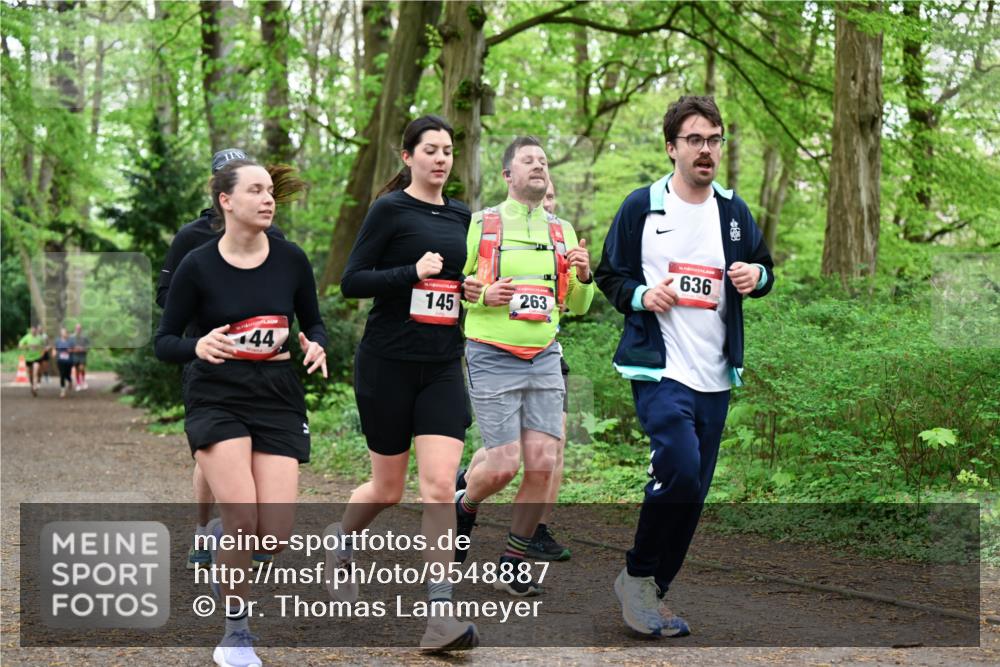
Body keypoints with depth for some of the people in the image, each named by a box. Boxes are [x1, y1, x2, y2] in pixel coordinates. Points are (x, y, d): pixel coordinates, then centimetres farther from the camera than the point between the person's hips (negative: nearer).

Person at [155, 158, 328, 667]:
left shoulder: (291, 260, 1)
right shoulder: (197, 266, -6)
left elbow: (313, 322, 13)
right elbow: (164, 342, 0)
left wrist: (315, 345, -10)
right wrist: (198, 347, -22)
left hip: (278, 400, 3)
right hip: (216, 399, -2)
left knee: (274, 537, -8)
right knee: (242, 517, -19)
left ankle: (222, 534, 30)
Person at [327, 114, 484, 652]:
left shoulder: (461, 216, 11)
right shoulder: (389, 210, -6)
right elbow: (352, 281, -9)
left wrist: (472, 290, 4)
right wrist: (413, 273, -21)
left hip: (443, 366, 4)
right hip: (387, 363, -4)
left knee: (439, 486, -9)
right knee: (388, 487, 8)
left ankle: (439, 615, -8)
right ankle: (340, 540, 41)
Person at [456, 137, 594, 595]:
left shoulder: (562, 231, 13)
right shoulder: (480, 225, 1)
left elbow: (578, 306, 18)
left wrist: (583, 276, -3)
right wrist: (484, 297, -15)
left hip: (544, 360, 4)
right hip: (493, 359, -4)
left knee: (543, 465, -5)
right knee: (504, 466, -9)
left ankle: (513, 563, 10)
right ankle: (463, 507, 25)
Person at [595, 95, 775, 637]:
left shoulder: (734, 211, 10)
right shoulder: (641, 207, -1)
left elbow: (763, 269, 20)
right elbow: (608, 275, 5)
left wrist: (757, 275, -3)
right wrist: (641, 296, -14)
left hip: (715, 377, 5)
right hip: (660, 369, -5)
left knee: (693, 491, 8)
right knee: (679, 471, -23)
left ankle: (652, 592, 22)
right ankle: (637, 576, -2)